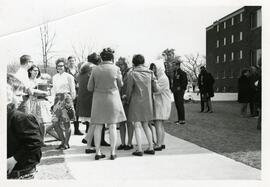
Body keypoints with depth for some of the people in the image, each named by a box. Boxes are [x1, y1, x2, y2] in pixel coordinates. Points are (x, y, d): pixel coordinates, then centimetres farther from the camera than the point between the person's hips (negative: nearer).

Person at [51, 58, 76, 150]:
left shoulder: (69, 76, -1)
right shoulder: (54, 77, 15)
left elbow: (73, 90, 0)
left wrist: (72, 101, -3)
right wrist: (54, 100, 15)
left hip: (66, 99, -5)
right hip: (57, 100, 6)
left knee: (66, 123, -2)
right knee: (55, 122, 1)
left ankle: (66, 143, 10)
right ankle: (63, 141, 18)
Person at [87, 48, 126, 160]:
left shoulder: (95, 70, -2)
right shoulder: (116, 69, -6)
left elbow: (89, 88, 1)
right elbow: (120, 85, 6)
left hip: (98, 100, 2)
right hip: (112, 99, -1)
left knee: (98, 126, 7)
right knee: (112, 126, 4)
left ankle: (98, 152, 11)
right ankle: (112, 153, 7)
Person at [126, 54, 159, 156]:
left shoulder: (132, 74, -8)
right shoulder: (150, 73, 3)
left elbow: (129, 90, -5)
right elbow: (155, 88, 2)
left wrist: (128, 100, 12)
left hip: (136, 102, -5)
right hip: (148, 102, 5)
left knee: (137, 126, 0)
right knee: (146, 125, 15)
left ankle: (139, 150, -3)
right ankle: (151, 148, 15)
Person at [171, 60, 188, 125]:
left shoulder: (182, 73, -11)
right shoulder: (174, 72, 14)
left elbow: (185, 82, -12)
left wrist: (180, 87, -12)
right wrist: (173, 88, 14)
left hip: (180, 91, -8)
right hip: (175, 91, 8)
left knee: (180, 105, -7)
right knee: (177, 105, 10)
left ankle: (182, 120, -3)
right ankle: (179, 119, 17)